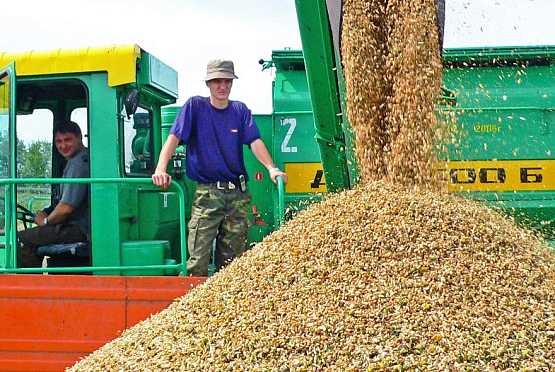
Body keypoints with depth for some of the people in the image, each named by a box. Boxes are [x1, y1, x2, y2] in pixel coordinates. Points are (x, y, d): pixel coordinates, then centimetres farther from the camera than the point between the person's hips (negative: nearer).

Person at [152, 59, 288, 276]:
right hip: (207, 193, -3)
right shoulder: (195, 106, 2)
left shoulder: (240, 110, 11)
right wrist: (160, 169, -24)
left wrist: (272, 168, -16)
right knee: (197, 262, -9)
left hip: (238, 193, 4)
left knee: (233, 260, 9)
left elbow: (255, 141, 1)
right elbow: (174, 138, -8)